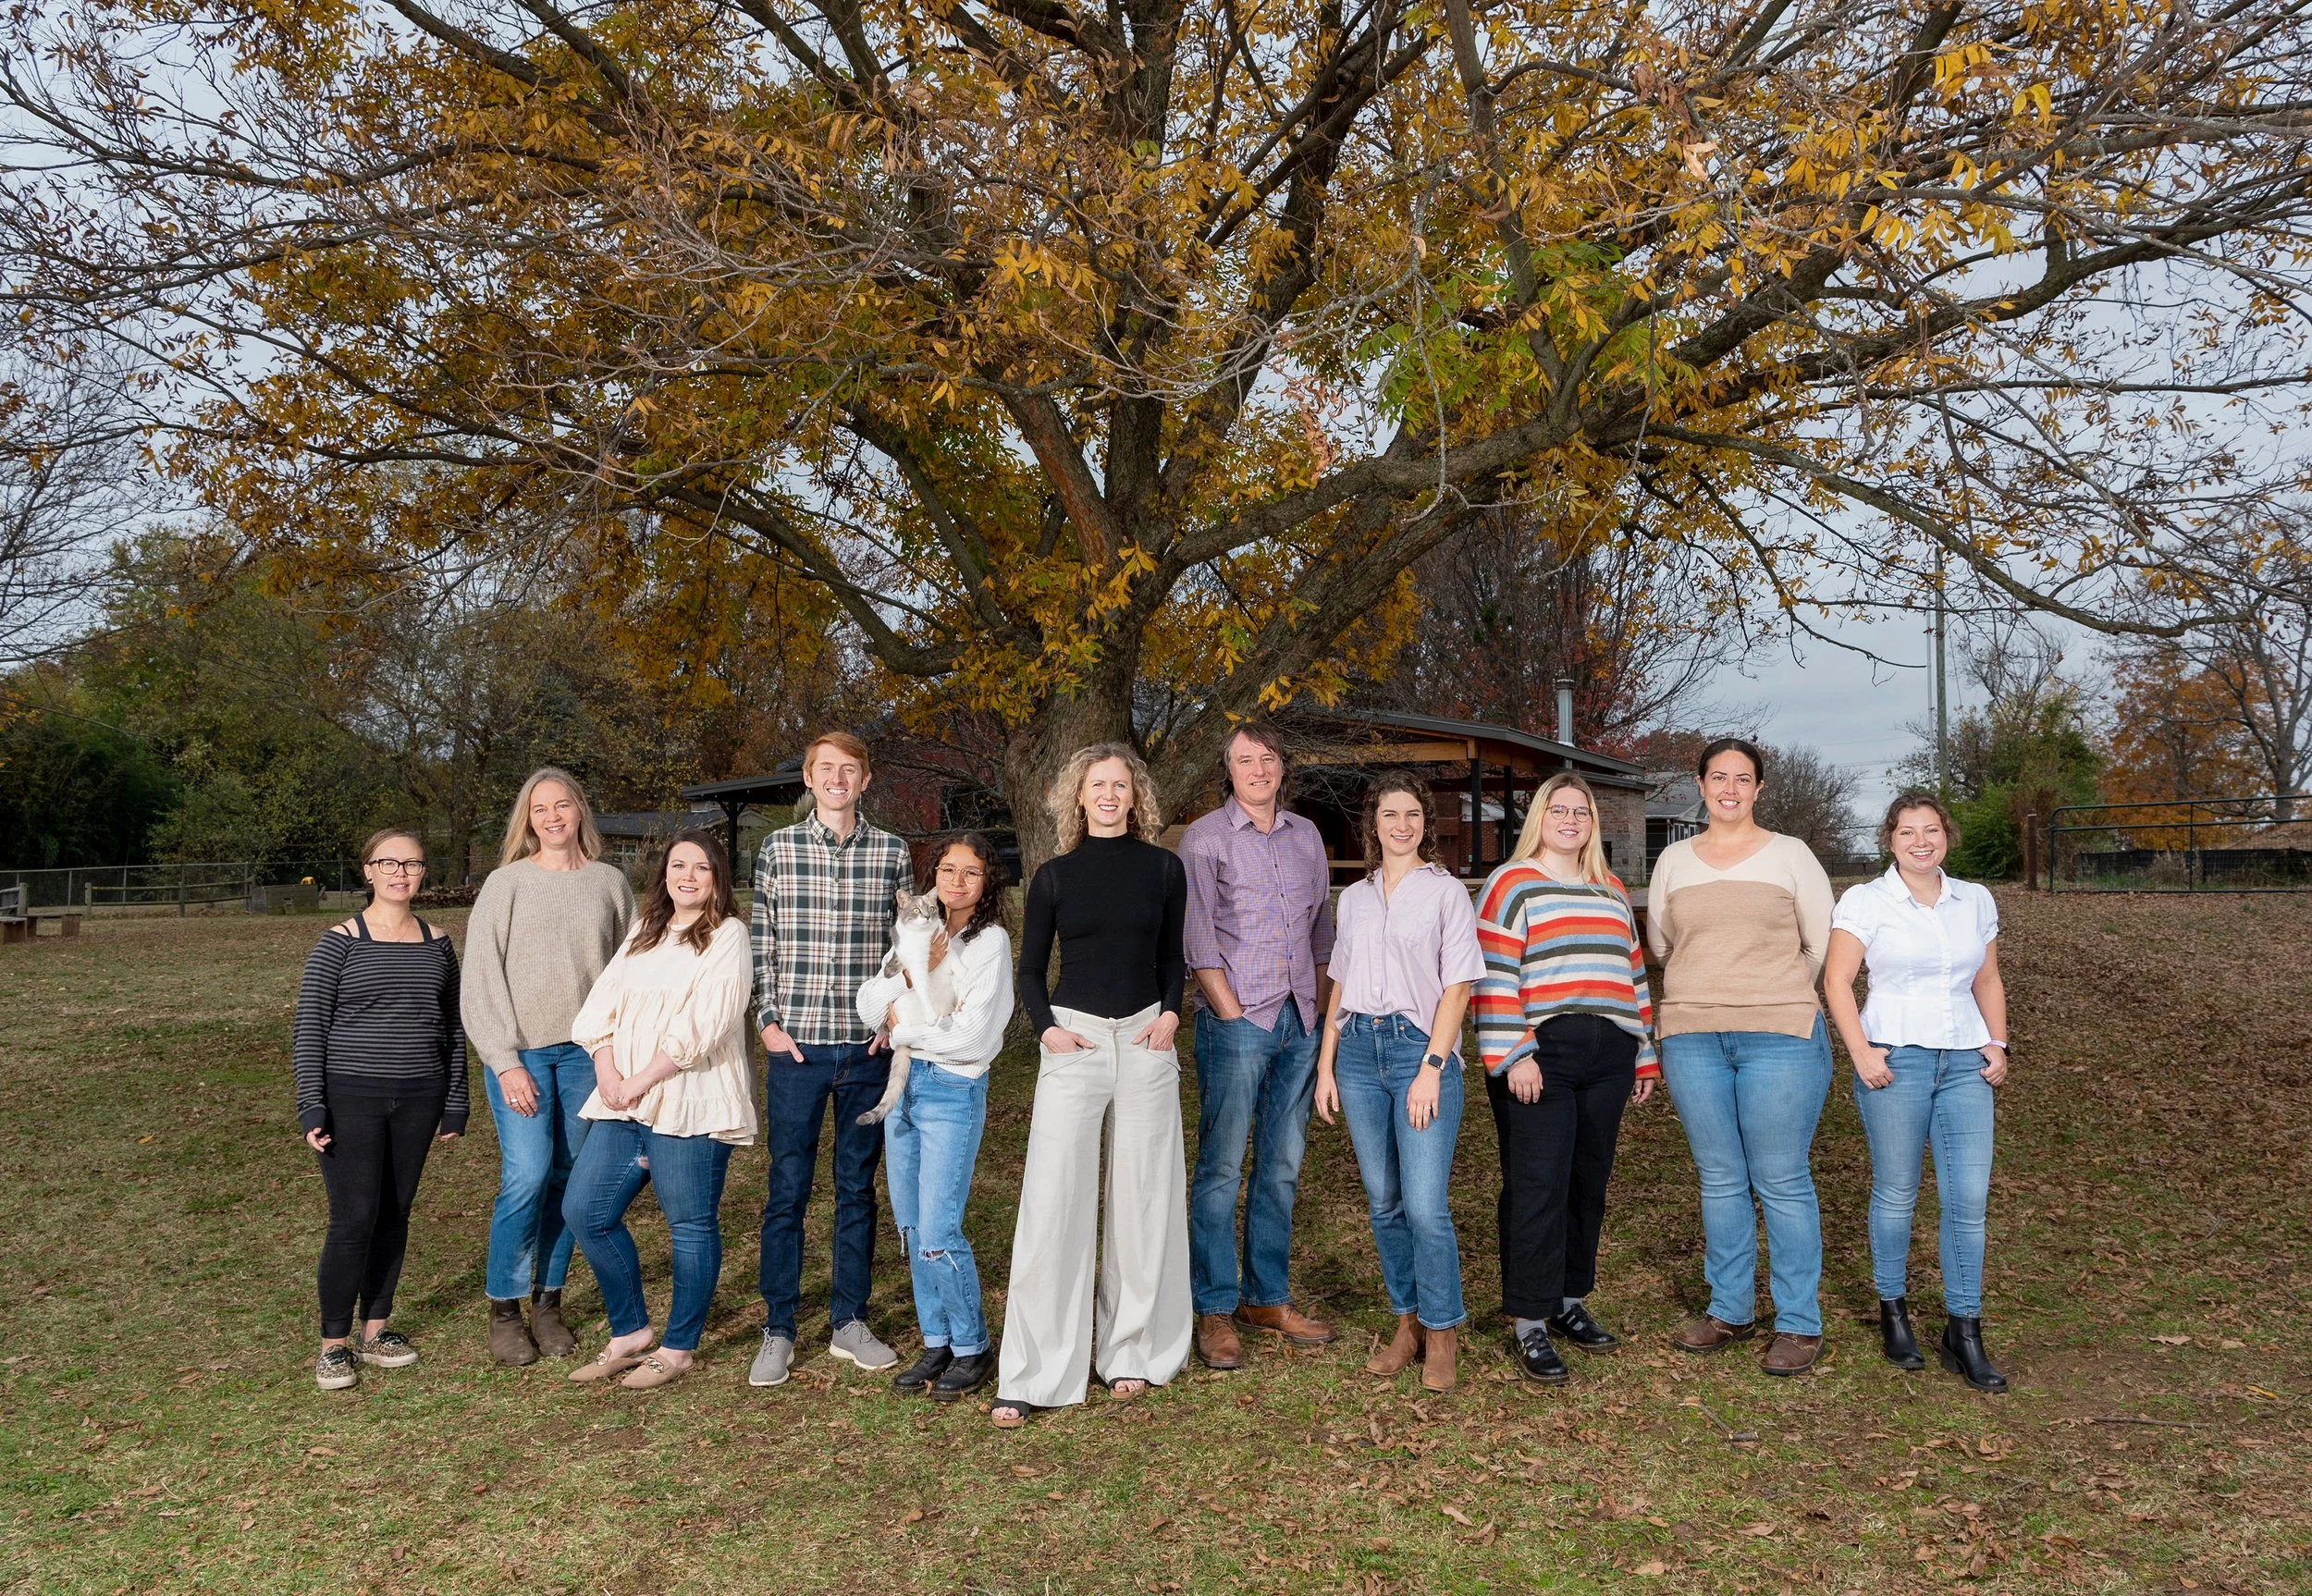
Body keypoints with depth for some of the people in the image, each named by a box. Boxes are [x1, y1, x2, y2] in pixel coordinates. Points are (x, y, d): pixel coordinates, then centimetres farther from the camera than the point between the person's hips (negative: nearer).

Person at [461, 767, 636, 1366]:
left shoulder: (610, 883, 7)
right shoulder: (506, 883, 0)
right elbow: (481, 980, -2)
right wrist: (505, 1063, -8)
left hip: (587, 1051, 2)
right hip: (522, 1051, -2)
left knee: (570, 1178, 4)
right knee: (527, 1176, -10)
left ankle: (548, 1301, 18)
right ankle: (503, 1308, 6)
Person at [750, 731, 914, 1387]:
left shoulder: (892, 853, 4)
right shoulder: (778, 848, 2)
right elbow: (761, 943, 4)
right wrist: (768, 1021, -3)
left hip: (869, 1046, 1)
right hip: (797, 1045, -1)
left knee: (858, 1187, 10)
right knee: (787, 1190, 4)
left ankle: (849, 1322, 22)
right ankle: (779, 1331, 14)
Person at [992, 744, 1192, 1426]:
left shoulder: (1164, 869, 4)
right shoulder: (1055, 875, 3)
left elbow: (1172, 957, 13)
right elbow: (1030, 969, 8)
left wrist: (1171, 1014, -3)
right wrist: (1046, 1027, -8)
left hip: (1145, 1041, 1)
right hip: (1073, 1043, -1)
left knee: (1142, 1199, 7)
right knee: (1052, 1203, -4)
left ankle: (1132, 1352, 20)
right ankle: (1030, 1376, 2)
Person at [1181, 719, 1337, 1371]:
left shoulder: (1306, 835, 14)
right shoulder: (1205, 838, -2)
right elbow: (1198, 939, -6)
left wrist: (1322, 998, 10)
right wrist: (1232, 1015, -11)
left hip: (1300, 1023, 5)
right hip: (1236, 1020, -5)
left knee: (1282, 1167, 10)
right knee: (1221, 1168, -3)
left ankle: (1267, 1297, 20)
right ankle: (1215, 1310, 4)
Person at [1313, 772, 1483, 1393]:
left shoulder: (1446, 892, 1)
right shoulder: (1354, 898, 14)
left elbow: (1456, 989, -4)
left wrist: (1430, 1068, -12)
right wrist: (1326, 1067, 8)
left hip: (1419, 1047, -4)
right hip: (1360, 1051, 4)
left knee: (1426, 1206, -9)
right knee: (1384, 1202, 8)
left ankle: (1442, 1335, 8)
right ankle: (1407, 1323, 21)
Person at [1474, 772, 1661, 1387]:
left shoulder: (1612, 891, 20)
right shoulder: (1512, 883, 0)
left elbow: (1633, 972, 24)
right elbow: (1494, 976, -9)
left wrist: (1645, 1054, 19)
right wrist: (1512, 1056, -16)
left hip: (1607, 1059, 6)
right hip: (1538, 1059, -6)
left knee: (1588, 1183, 10)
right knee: (1537, 1186, -7)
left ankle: (1568, 1301, 23)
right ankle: (1528, 1323, -1)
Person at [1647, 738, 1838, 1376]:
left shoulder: (1790, 855, 2)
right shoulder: (1674, 859, 10)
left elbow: (1822, 943, 6)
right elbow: (1659, 941, 21)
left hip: (1780, 1038, -3)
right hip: (1692, 1037, 3)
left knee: (1782, 1181, -1)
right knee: (1720, 1179, 10)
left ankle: (1799, 1324, 10)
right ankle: (1729, 1311, 22)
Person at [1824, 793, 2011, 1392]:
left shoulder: (1977, 901, 11)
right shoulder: (1866, 900, -2)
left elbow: (1988, 982, 19)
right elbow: (1836, 981, -5)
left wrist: (1998, 1044, 6)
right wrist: (1861, 1052, -13)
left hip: (1964, 1061, 4)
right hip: (1895, 1058, -3)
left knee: (1970, 1197, -1)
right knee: (1896, 1193, 4)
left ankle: (1964, 1334, 9)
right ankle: (1893, 1312, 22)